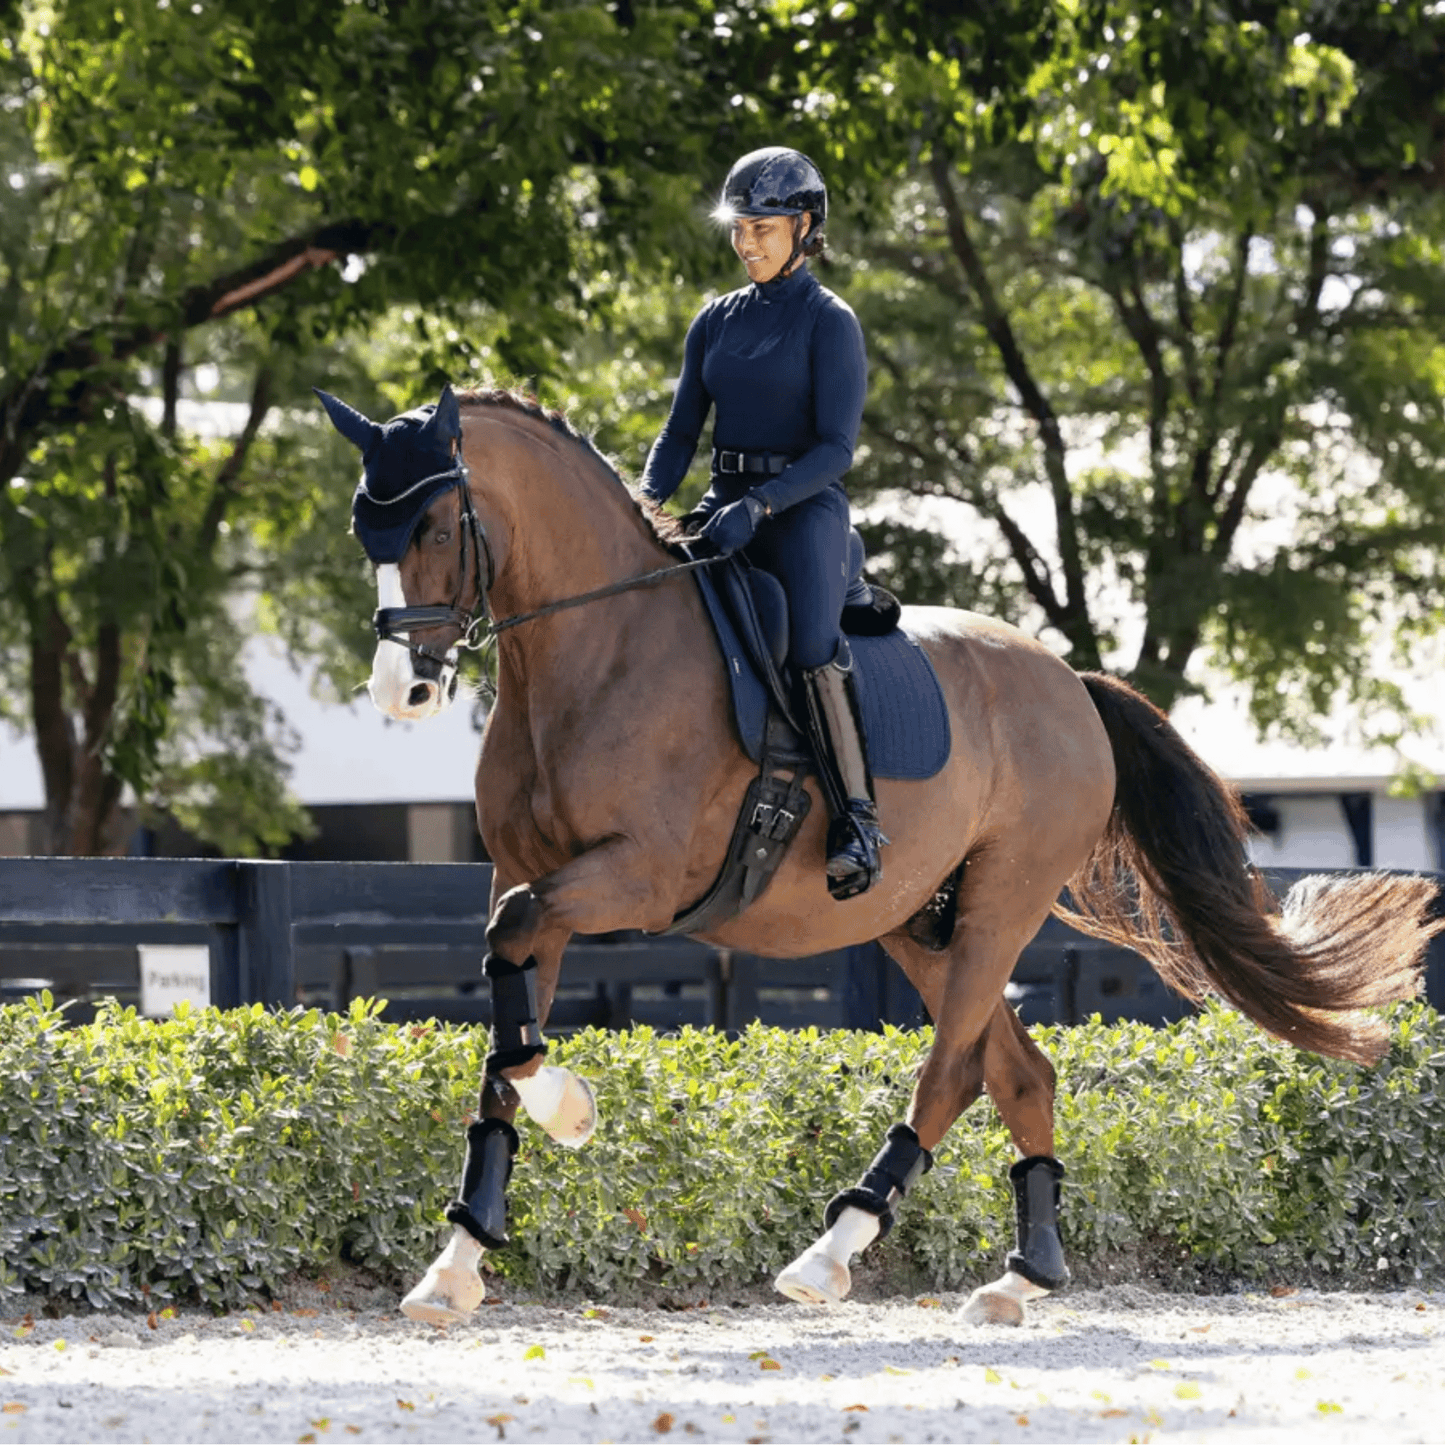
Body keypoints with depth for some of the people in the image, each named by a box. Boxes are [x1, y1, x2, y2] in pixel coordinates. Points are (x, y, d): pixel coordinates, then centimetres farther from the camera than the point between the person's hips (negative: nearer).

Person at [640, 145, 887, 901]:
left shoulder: (829, 322, -3)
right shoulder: (716, 320, 14)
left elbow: (835, 449, -10)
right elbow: (682, 429, 15)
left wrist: (760, 506, -24)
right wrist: (647, 503, -4)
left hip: (803, 511, -6)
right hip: (723, 510, 6)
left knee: (812, 644, -31)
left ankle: (858, 824, -29)